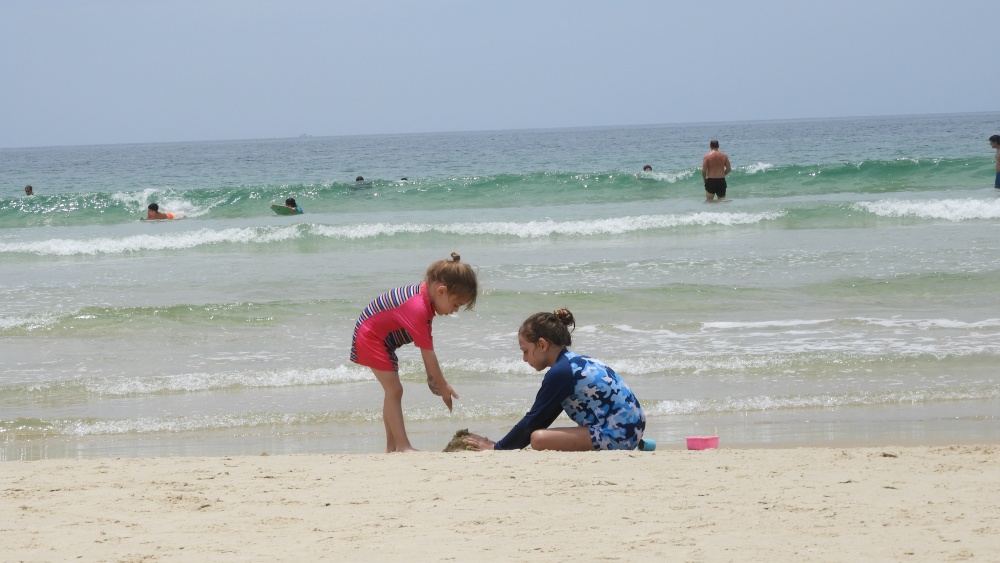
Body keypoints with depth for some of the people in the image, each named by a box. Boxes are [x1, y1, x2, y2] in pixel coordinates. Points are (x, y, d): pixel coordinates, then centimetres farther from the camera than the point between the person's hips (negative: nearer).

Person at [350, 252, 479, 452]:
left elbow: (427, 344, 1)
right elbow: (427, 352, -29)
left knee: (393, 391, 12)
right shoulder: (417, 309, -35)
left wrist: (431, 377, 2)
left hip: (383, 340, 10)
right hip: (370, 336, -10)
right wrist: (443, 386, -21)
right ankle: (403, 446, -18)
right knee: (394, 390, -15)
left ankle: (391, 447, 16)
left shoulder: (425, 293, -6)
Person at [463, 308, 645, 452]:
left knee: (539, 439, -20)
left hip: (616, 435, -10)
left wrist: (497, 448, 1)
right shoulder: (576, 362, 16)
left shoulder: (560, 372, -12)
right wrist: (503, 444, 20)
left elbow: (533, 420, -8)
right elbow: (542, 420, 20)